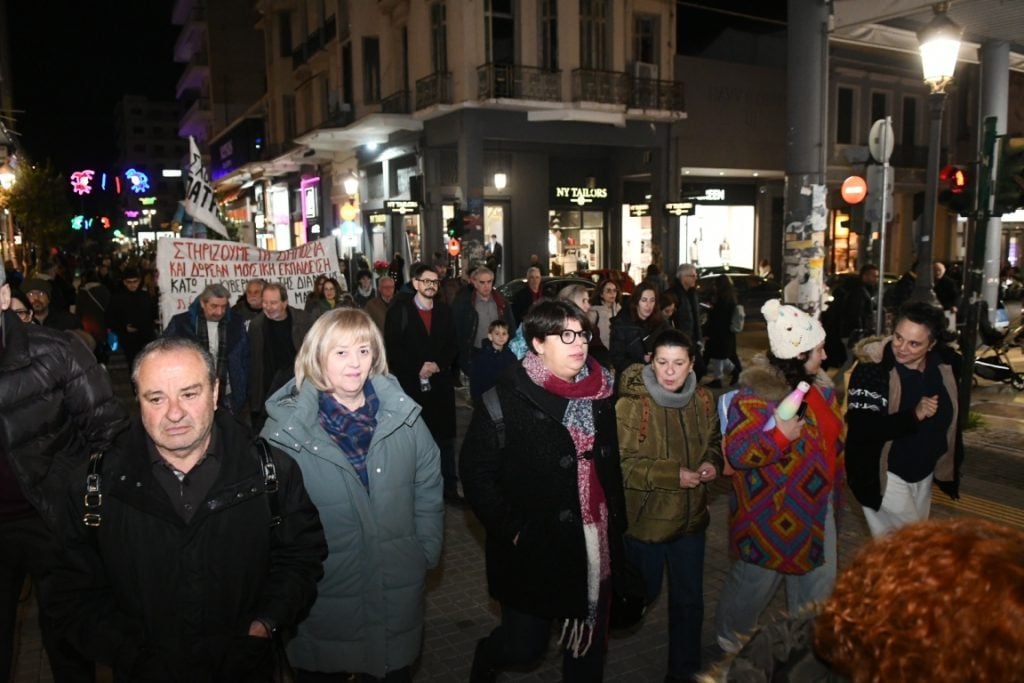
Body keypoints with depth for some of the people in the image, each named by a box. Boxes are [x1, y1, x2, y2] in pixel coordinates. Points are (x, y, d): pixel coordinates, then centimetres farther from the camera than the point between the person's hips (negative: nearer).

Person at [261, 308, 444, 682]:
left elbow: (428, 489, 3)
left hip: (399, 592, 2)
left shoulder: (402, 414, -5)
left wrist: (426, 553, 1)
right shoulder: (285, 427, -12)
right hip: (323, 598, -2)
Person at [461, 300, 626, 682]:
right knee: (525, 646, 9)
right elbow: (477, 472, -13)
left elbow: (611, 462, 12)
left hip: (596, 542, 5)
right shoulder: (507, 397, -14)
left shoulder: (598, 391, 3)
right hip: (535, 547, -5)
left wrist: (617, 520, 8)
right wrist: (512, 531, -15)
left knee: (590, 640, 17)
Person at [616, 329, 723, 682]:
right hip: (645, 520, -5)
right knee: (642, 593, 15)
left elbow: (714, 440, 13)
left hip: (691, 517, 5)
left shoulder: (702, 399, -3)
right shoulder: (632, 405, -21)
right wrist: (672, 475, -25)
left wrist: (712, 462, -9)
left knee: (689, 600, 17)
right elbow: (619, 464, -21)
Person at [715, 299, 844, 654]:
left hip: (816, 505, 7)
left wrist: (834, 482, 22)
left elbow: (833, 435, 17)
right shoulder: (755, 396, -25)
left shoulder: (818, 385, 2)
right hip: (772, 513, -7)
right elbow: (737, 454, -27)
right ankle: (730, 633, 39)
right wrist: (780, 435, -38)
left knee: (819, 579, 18)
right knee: (757, 579, 12)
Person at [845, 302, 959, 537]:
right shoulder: (872, 369, -24)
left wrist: (950, 464, 14)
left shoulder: (943, 364, -6)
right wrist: (914, 416, -34)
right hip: (885, 475, -6)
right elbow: (861, 428, -30)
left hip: (924, 472, 7)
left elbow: (949, 417, 10)